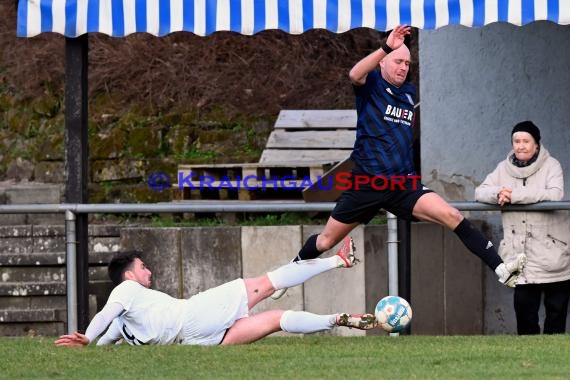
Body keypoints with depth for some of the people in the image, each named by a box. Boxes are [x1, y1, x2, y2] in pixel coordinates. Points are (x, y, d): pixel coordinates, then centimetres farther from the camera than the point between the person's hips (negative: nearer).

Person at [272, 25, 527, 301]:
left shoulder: (409, 92, 12)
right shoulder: (371, 84, -4)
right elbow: (355, 75, -31)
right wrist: (387, 47, -39)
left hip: (403, 184, 3)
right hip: (367, 184, -3)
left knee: (452, 216, -19)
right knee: (326, 241, 9)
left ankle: (500, 269, -26)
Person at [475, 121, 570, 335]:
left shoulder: (550, 166, -2)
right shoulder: (504, 168, 11)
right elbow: (480, 192, 7)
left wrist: (514, 195, -20)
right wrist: (498, 193, -17)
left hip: (552, 252, -3)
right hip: (523, 255, 3)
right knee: (524, 305, -4)